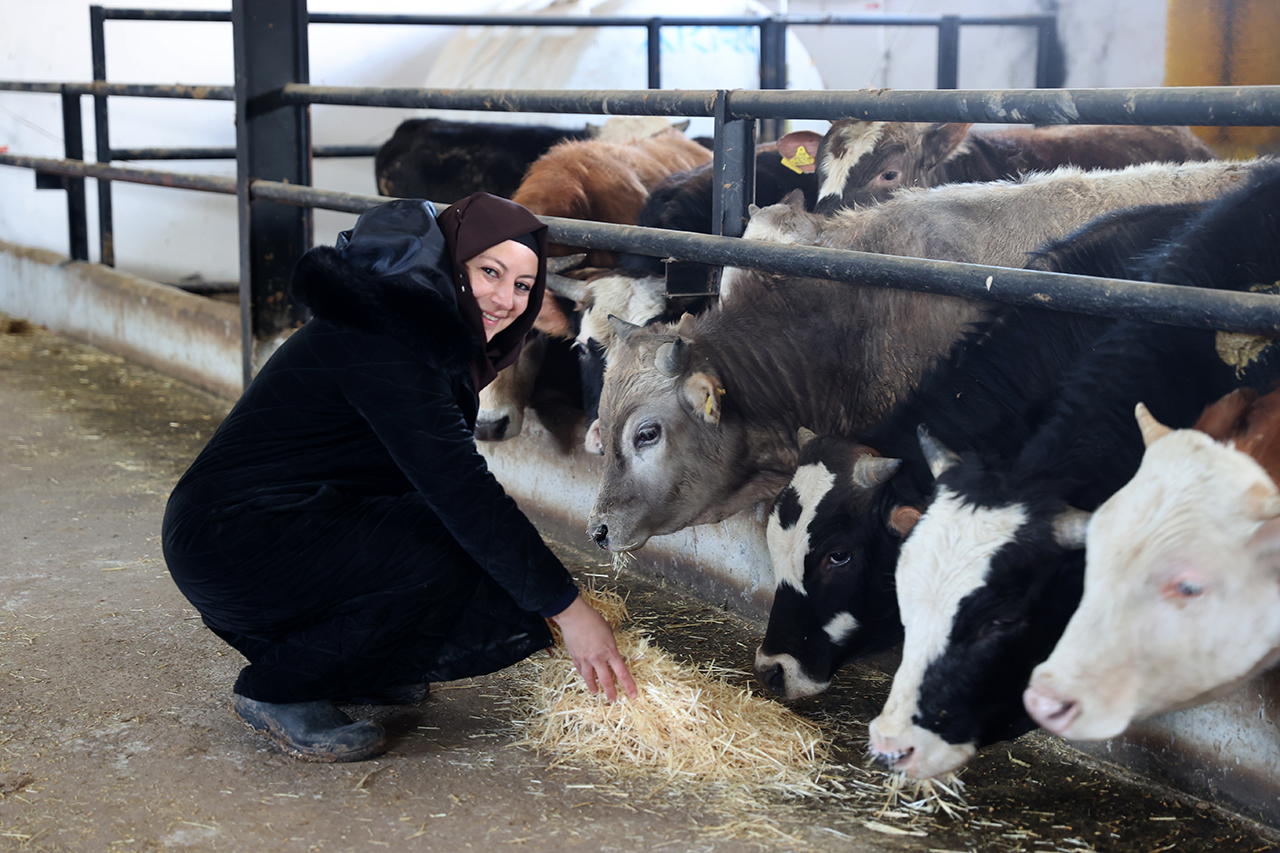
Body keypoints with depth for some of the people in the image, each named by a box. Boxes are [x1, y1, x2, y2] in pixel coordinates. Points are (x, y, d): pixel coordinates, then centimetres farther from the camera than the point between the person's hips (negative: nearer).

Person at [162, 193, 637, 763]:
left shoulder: (433, 331, 11)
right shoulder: (379, 337, -20)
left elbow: (446, 478, 13)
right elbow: (459, 489, -25)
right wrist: (568, 606, -23)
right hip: (229, 540, -9)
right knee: (450, 560, -26)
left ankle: (349, 669, 14)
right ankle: (280, 689, -10)